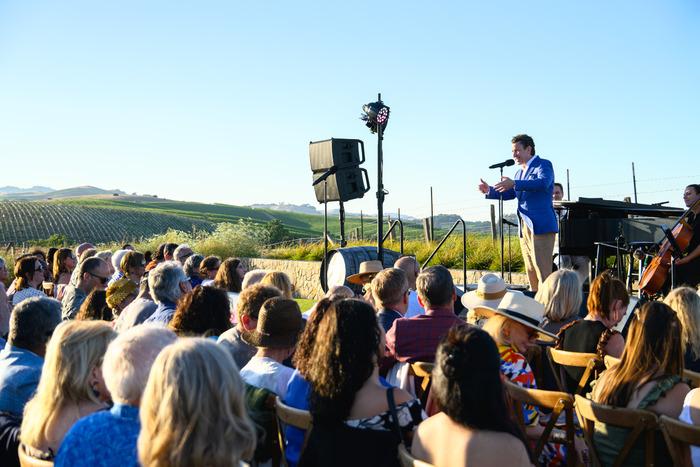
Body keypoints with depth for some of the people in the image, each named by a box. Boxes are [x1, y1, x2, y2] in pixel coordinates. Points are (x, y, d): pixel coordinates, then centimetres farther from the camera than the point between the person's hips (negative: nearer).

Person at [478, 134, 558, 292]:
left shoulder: (544, 165, -3)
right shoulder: (519, 173, 22)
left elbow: (543, 183, -23)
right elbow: (508, 194, 21)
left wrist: (514, 184, -31)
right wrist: (489, 191, 3)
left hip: (540, 225, -8)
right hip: (524, 227, 8)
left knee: (543, 272, -10)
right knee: (531, 273, 10)